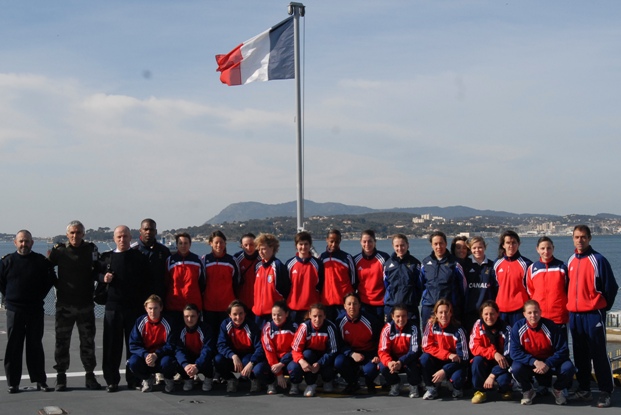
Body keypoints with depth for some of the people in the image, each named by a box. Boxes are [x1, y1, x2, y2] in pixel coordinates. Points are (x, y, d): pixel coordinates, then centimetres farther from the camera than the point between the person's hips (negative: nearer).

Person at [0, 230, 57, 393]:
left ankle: (40, 380, 12)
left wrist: (40, 296, 6)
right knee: (13, 346, 1)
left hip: (36, 310, 0)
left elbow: (51, 280, 11)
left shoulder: (41, 261, 2)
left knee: (35, 346, 6)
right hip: (14, 310, 0)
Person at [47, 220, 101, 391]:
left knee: (88, 341, 7)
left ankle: (90, 375, 16)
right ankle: (61, 376, 13)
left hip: (86, 304, 1)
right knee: (62, 341, 4)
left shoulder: (91, 249, 3)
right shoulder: (59, 251, -1)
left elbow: (98, 271, 9)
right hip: (64, 304, -1)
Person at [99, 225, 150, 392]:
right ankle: (111, 380, 9)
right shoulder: (107, 257, 8)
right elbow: (97, 273, 19)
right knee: (112, 344, 1)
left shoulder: (139, 257, 3)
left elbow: (146, 282, 1)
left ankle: (133, 379, 13)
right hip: (113, 306, 1)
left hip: (134, 307, -1)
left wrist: (144, 303, -6)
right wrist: (103, 277, -4)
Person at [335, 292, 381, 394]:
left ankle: (370, 384, 9)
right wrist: (352, 354, -22)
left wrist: (378, 356, -16)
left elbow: (381, 340, -3)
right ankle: (352, 383, 4)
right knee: (338, 362, -30)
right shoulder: (340, 321, -10)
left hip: (369, 354, -2)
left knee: (370, 369, -33)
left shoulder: (370, 320, -14)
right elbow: (339, 344, -6)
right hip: (350, 354, 2)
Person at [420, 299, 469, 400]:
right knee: (425, 358, -28)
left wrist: (444, 371, -28)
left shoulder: (458, 330, -18)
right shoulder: (431, 325, -12)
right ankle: (431, 388, -7)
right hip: (437, 361, 2)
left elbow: (462, 357, -18)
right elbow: (427, 347, -13)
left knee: (457, 377, -33)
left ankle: (457, 389, 6)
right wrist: (448, 355, -24)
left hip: (454, 363, -2)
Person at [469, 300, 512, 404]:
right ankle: (480, 390, -10)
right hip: (484, 363, 2)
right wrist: (494, 354, -33)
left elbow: (508, 356, -19)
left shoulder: (506, 329, -15)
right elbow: (474, 348, -16)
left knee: (504, 380, -31)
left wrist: (492, 375, -28)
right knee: (477, 359, -31)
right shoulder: (478, 325, -10)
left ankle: (505, 390, 8)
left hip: (500, 365, -2)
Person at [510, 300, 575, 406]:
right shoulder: (518, 327, -16)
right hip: (528, 364, 0)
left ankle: (557, 390, 8)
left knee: (568, 367, -27)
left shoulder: (550, 325, -16)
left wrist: (548, 364, -28)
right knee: (516, 368, -32)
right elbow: (515, 352, -18)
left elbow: (563, 350, -14)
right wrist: (534, 362, -31)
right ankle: (527, 391, 3)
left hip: (550, 362, 0)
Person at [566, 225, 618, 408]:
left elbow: (611, 287, -7)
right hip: (574, 315, 6)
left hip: (593, 314, -6)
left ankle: (605, 392, 3)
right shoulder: (571, 261, 9)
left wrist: (603, 306, 1)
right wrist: (571, 304, 13)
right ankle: (584, 389, 20)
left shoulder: (598, 260, -10)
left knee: (598, 354, -3)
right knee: (580, 355, 12)